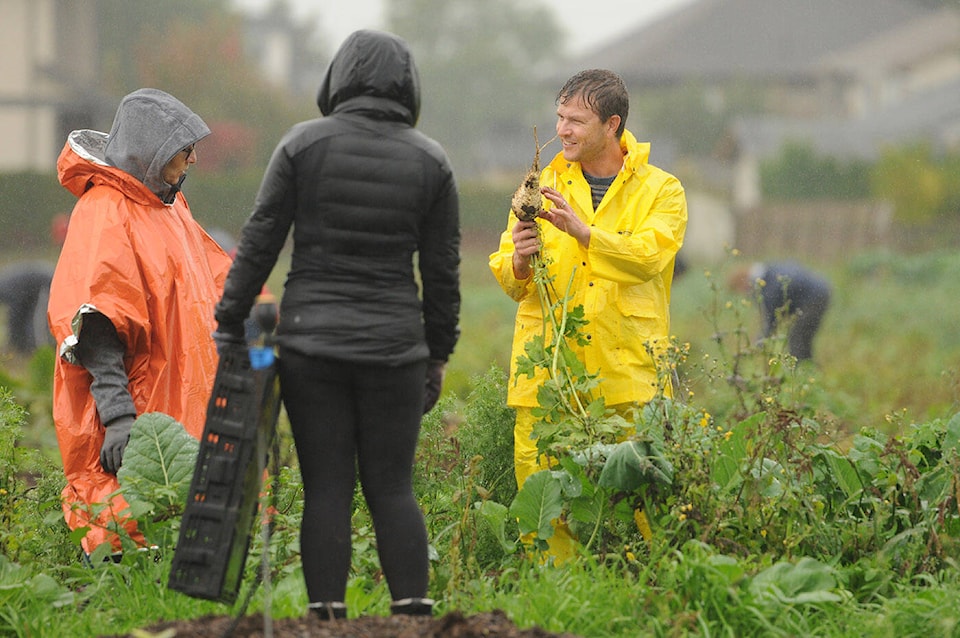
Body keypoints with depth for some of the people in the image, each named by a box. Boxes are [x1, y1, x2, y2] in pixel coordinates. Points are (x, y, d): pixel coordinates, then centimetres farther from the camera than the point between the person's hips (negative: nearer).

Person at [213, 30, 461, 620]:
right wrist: (439, 354, 14)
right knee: (393, 488, 7)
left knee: (326, 490, 2)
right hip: (394, 349, 1)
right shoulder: (430, 161, 3)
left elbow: (260, 241, -2)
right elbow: (442, 271, 5)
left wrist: (230, 322, 5)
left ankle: (328, 616, -1)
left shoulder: (305, 144, -2)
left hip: (310, 344, -1)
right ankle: (413, 612, -1)